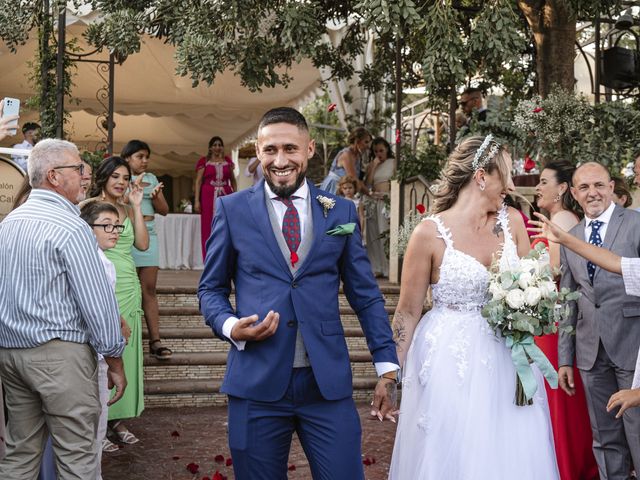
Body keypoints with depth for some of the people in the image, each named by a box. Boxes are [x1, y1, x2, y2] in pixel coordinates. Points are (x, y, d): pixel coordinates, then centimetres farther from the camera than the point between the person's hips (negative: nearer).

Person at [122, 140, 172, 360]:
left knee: (149, 289, 1)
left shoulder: (151, 178, 15)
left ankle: (155, 341, -1)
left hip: (148, 236, 4)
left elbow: (164, 210, 14)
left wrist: (155, 197, -5)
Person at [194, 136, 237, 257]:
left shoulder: (228, 161, 12)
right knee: (209, 229, -2)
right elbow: (198, 181, 1)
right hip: (209, 197, -2)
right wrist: (197, 200, -7)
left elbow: (233, 181, 18)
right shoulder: (204, 161, 4)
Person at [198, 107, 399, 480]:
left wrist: (387, 367, 4)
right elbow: (211, 288, 9)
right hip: (257, 382, 0)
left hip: (328, 383, 1)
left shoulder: (341, 211, 6)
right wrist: (230, 326, -11)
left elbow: (366, 295, 9)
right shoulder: (232, 209, 3)